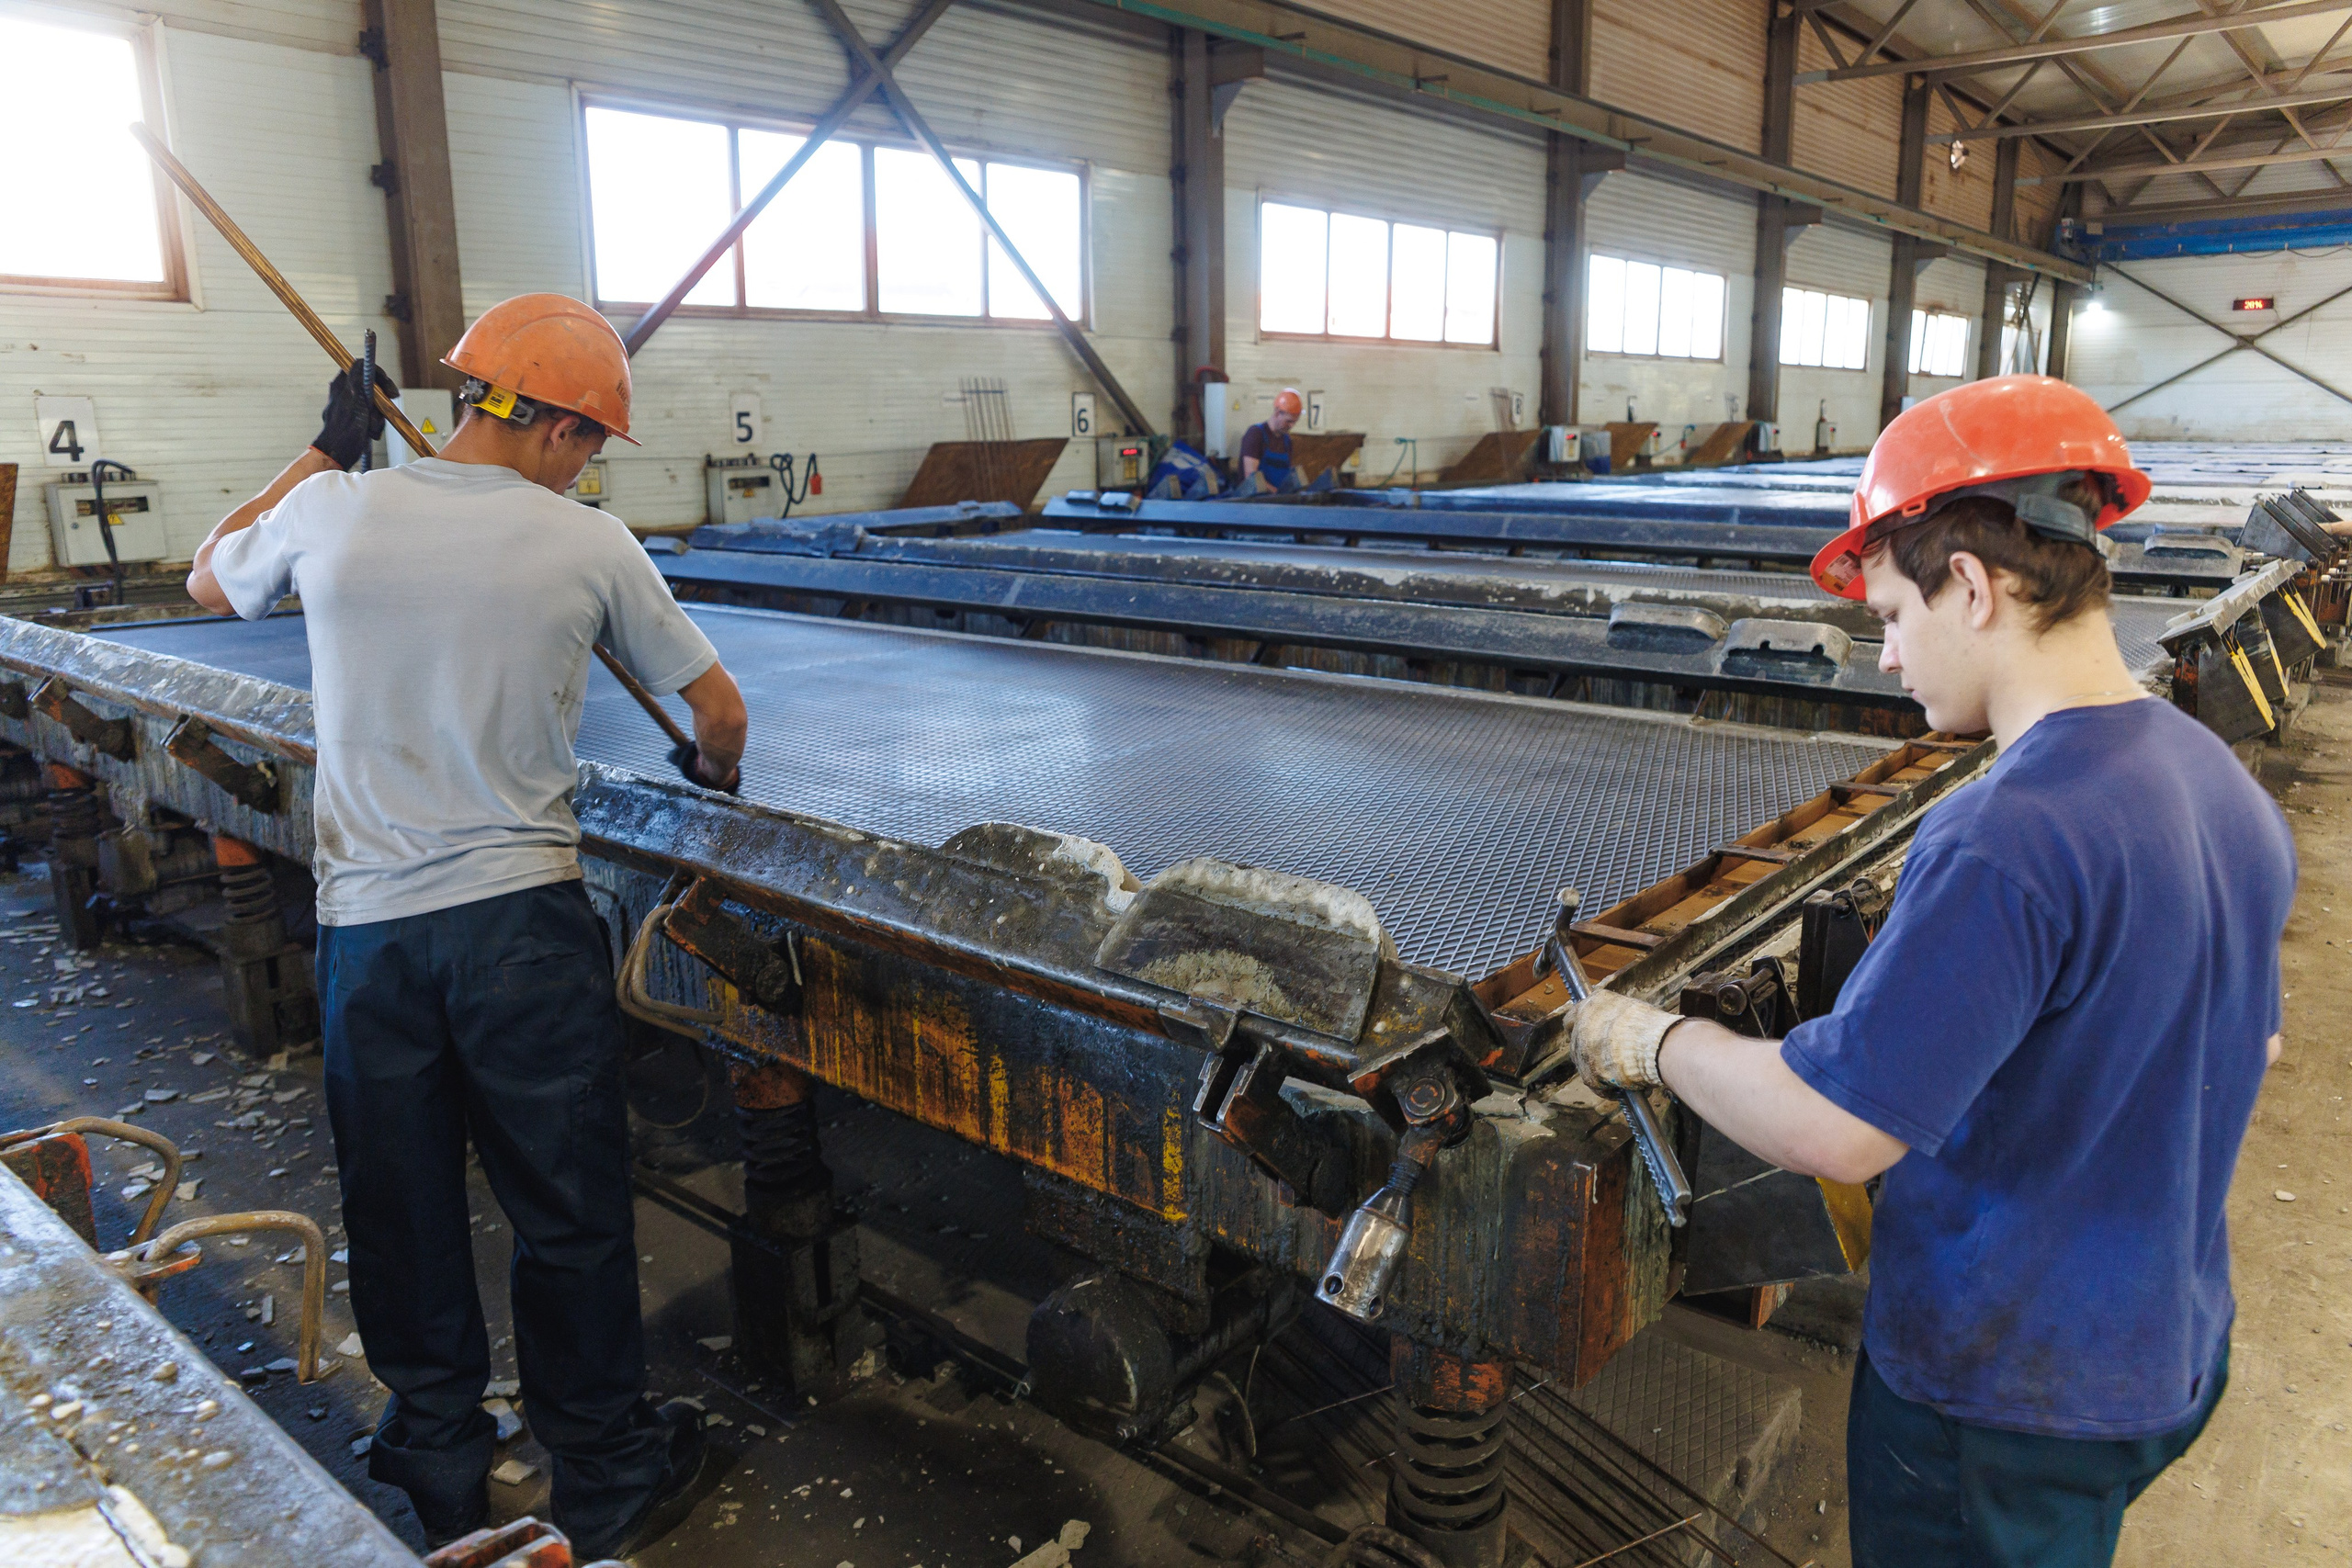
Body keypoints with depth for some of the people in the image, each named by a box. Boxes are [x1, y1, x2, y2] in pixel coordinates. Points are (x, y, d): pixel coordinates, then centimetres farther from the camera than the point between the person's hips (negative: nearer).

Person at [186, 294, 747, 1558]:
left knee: (403, 1212, 17)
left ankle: (440, 1466, 35)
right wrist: (712, 770, 24)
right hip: (522, 921, -2)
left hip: (368, 926, 3)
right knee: (568, 1213, 10)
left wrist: (321, 455, 24)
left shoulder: (332, 513, -2)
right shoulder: (588, 545, -7)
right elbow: (718, 710, 2)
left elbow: (211, 582, 21)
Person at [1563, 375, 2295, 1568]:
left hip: (2001, 1398, -8)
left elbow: (1833, 1130, -31)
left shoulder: (2005, 841, -32)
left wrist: (1651, 1039, -16)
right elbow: (2252, 1041, 13)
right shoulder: (2226, 785, -2)